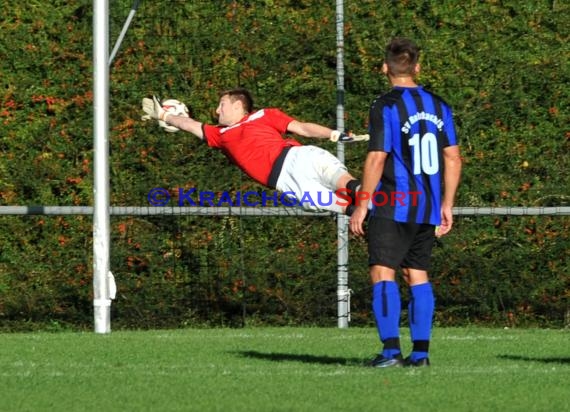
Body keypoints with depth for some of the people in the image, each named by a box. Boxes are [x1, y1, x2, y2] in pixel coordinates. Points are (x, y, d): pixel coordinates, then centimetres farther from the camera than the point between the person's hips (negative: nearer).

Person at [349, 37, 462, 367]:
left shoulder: (386, 107, -9)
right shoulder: (439, 106, 9)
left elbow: (377, 159, -13)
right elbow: (453, 158, 11)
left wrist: (362, 206, -8)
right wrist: (446, 205, 18)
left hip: (392, 207, -6)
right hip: (428, 209, 6)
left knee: (383, 273, -5)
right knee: (418, 274, 11)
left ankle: (391, 349, -15)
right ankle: (421, 352, 9)